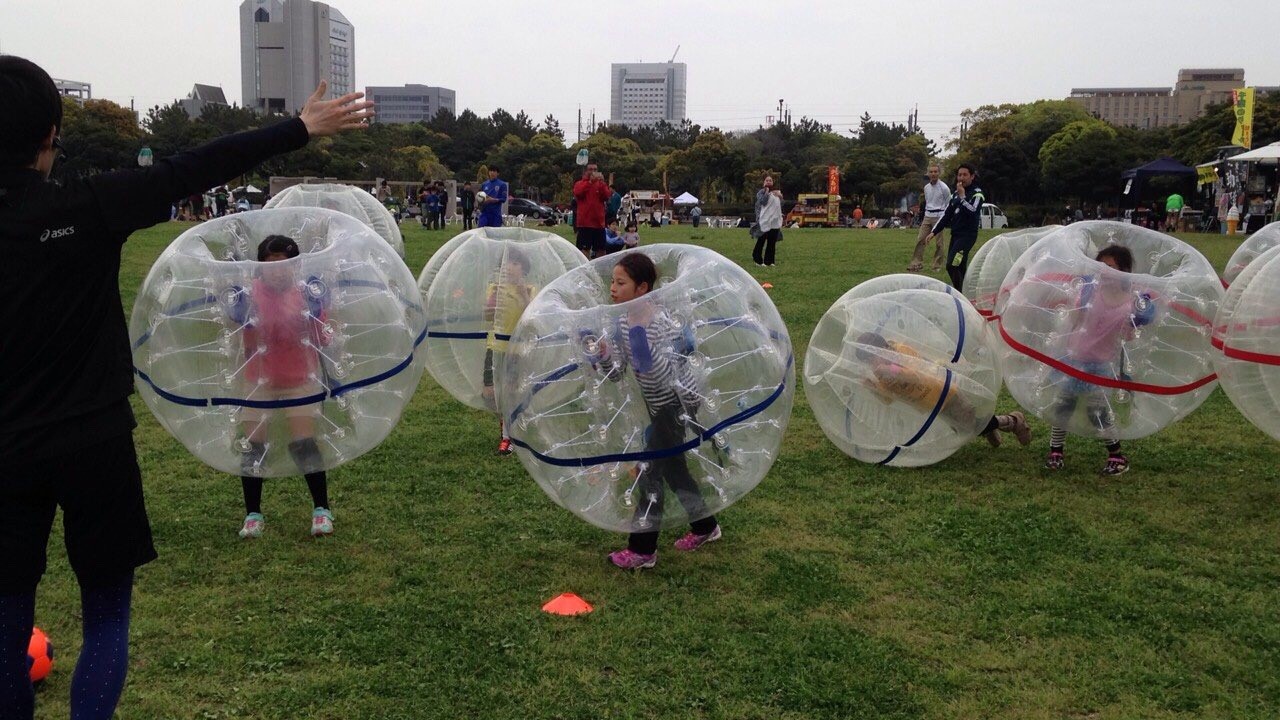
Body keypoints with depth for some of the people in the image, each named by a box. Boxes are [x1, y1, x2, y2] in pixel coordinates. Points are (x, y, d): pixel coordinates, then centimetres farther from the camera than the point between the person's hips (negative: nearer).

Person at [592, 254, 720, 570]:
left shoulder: (663, 324, -29)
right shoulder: (622, 322, -7)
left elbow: (669, 378, -36)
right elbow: (616, 373, -5)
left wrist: (645, 353, -53)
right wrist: (601, 356, -25)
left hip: (678, 403, -8)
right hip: (658, 404, 8)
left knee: (650, 469, -6)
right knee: (671, 466, 19)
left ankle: (643, 549, 4)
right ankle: (705, 526, 38)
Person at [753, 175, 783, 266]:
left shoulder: (777, 192, 19)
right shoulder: (761, 192, -1)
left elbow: (781, 205, 20)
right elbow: (763, 202, -18)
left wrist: (780, 196, 2)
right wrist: (767, 191, -14)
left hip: (775, 221, 6)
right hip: (765, 221, -6)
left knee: (772, 242, 6)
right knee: (761, 241, -1)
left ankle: (768, 261, 11)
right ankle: (758, 259, 7)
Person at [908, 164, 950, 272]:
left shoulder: (943, 187, -8)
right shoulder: (926, 187, 9)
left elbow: (949, 203, -2)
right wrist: (926, 214, 16)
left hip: (939, 216, -6)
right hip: (927, 216, 6)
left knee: (939, 242, -1)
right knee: (920, 239, -2)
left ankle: (937, 265, 6)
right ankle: (917, 263, -1)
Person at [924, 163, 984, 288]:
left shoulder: (977, 193, -4)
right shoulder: (956, 193, 16)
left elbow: (973, 211, -22)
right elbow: (946, 214, 19)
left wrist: (962, 197, -20)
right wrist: (933, 232, 13)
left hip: (968, 235, -7)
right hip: (955, 235, 7)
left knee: (952, 265, -20)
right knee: (959, 270, 7)